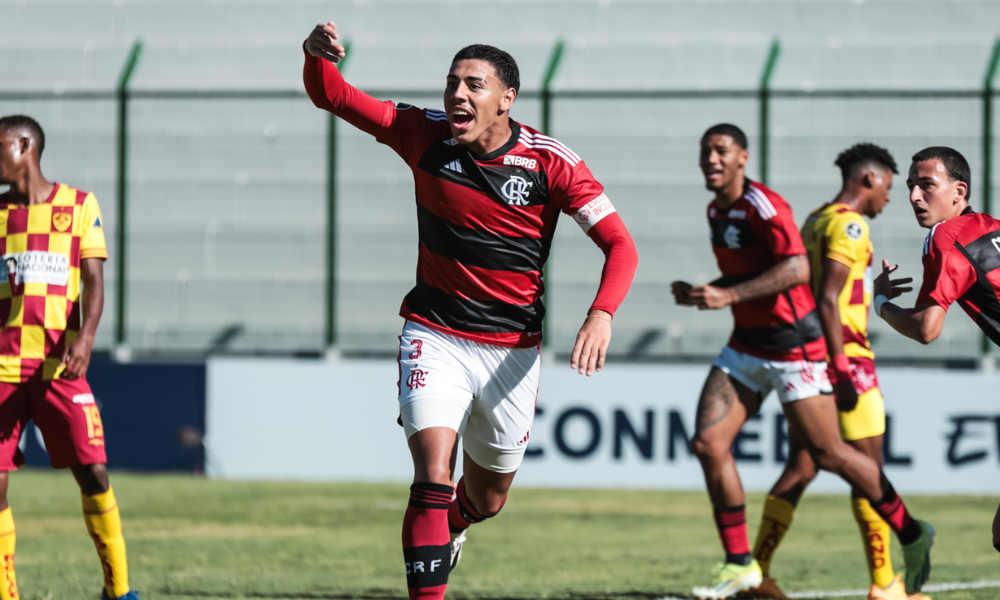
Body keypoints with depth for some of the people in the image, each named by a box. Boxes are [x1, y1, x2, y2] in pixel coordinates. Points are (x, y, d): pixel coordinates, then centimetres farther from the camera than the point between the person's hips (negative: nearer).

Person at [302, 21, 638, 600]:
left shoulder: (551, 162, -12)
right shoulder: (426, 135, -6)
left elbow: (620, 244, -11)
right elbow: (332, 96, -2)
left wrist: (602, 315, -29)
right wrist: (319, 55, -26)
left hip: (511, 351, 1)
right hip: (435, 336, -1)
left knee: (488, 498, 18)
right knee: (433, 475, -22)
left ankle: (449, 525, 54)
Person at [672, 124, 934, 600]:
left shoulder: (762, 204, -18)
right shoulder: (716, 211, 9)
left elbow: (797, 268, -30)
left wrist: (730, 295, -34)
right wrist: (701, 293, 5)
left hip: (794, 347, -8)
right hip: (745, 346, 8)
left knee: (828, 454, -1)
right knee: (708, 443, -7)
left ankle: (911, 535, 19)